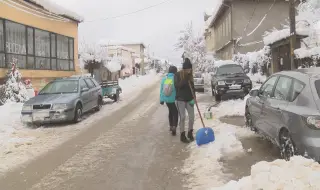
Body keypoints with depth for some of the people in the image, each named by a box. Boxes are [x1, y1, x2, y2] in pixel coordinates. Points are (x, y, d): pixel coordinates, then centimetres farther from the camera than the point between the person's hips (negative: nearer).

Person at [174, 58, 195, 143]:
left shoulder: (190, 76, 5)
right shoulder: (177, 75, -8)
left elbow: (192, 87, 7)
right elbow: (176, 86, -17)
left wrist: (193, 98, -5)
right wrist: (185, 80, -26)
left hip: (189, 99, 5)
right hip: (180, 99, -4)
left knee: (192, 116, 5)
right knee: (182, 117, -4)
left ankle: (190, 133, 24)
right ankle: (182, 135, 7)